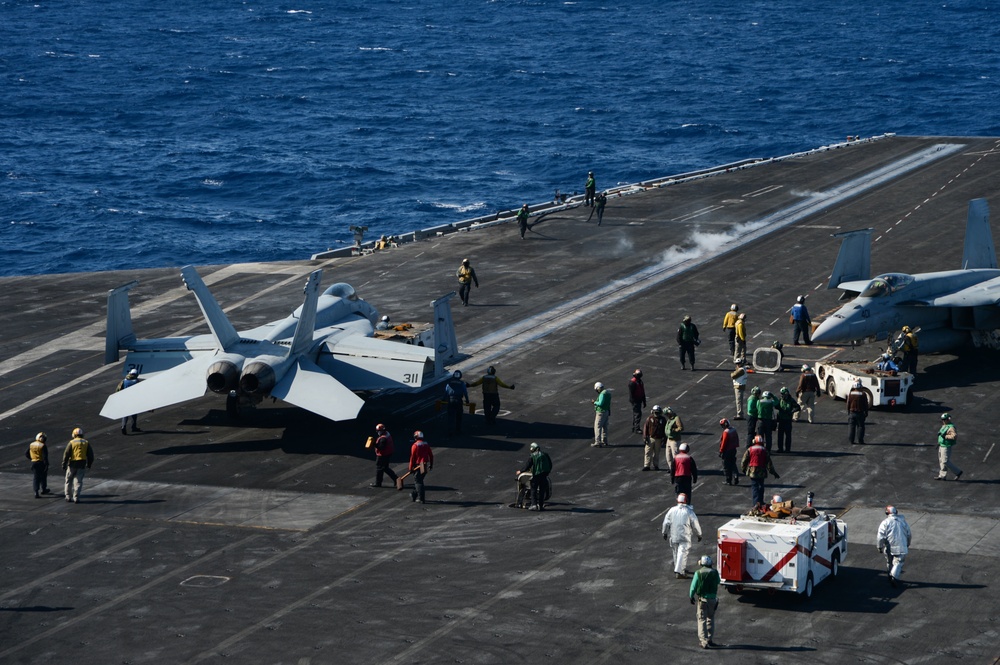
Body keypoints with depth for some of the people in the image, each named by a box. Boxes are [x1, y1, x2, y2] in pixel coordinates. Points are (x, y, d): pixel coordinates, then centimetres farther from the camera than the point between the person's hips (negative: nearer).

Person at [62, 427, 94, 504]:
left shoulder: (71, 442, -3)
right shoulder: (86, 443, 6)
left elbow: (66, 454, -6)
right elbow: (90, 455, 8)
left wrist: (64, 465, -2)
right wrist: (89, 464, 18)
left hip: (72, 464, -2)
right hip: (82, 464, 2)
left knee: (69, 480, 14)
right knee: (78, 482, 3)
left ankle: (68, 496, 18)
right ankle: (76, 498, -5)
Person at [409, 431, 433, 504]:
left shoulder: (415, 445, -12)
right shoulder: (426, 445, 6)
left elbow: (412, 457, -12)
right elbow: (431, 455, 9)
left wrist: (411, 468, -6)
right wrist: (431, 465, 20)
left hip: (418, 466, -6)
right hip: (425, 467, 6)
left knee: (418, 482, -2)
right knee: (419, 480, 19)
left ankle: (421, 498, -6)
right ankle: (414, 495, 31)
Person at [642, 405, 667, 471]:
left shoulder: (663, 420, 3)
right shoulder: (649, 419, -2)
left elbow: (665, 430, 7)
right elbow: (645, 428, 0)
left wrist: (664, 439, 4)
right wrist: (645, 437, -7)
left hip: (658, 439, 1)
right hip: (650, 438, -1)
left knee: (656, 453, 9)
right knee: (648, 452, -4)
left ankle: (656, 465, 18)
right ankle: (646, 466, 0)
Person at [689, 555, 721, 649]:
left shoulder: (698, 573, -9)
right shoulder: (714, 572, -1)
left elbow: (693, 587, -6)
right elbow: (718, 582, 20)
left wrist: (691, 597, 10)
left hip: (702, 599, -3)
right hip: (712, 598, 3)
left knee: (702, 620, 1)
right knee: (710, 619, 20)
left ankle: (704, 641, -7)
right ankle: (709, 639, 24)